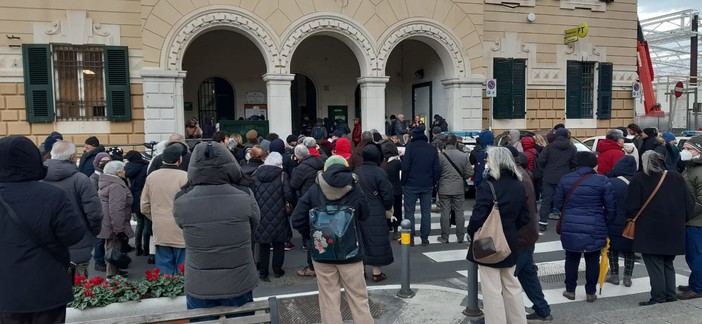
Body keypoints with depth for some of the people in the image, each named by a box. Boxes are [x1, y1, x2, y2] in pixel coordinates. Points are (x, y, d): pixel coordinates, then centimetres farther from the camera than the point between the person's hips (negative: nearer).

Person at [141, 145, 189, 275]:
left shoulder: (151, 177, 3)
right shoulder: (185, 176, -13)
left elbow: (144, 207, 8)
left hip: (160, 232, 4)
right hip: (181, 232, -4)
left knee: (164, 271, 11)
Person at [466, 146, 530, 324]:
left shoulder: (487, 186, -20)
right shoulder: (519, 186, 3)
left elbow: (477, 218, -20)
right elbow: (524, 218, 7)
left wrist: (471, 234, -3)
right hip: (509, 243, 7)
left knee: (492, 291, 2)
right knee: (512, 286, 20)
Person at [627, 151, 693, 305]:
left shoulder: (638, 179, -8)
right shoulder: (676, 177, 3)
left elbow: (632, 208, -10)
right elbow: (689, 203, 6)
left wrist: (634, 219, 10)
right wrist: (682, 220, 19)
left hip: (649, 232, -4)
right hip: (673, 231, 4)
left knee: (655, 265, 1)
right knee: (668, 264, 17)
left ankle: (658, 297, 1)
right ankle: (670, 294, 19)